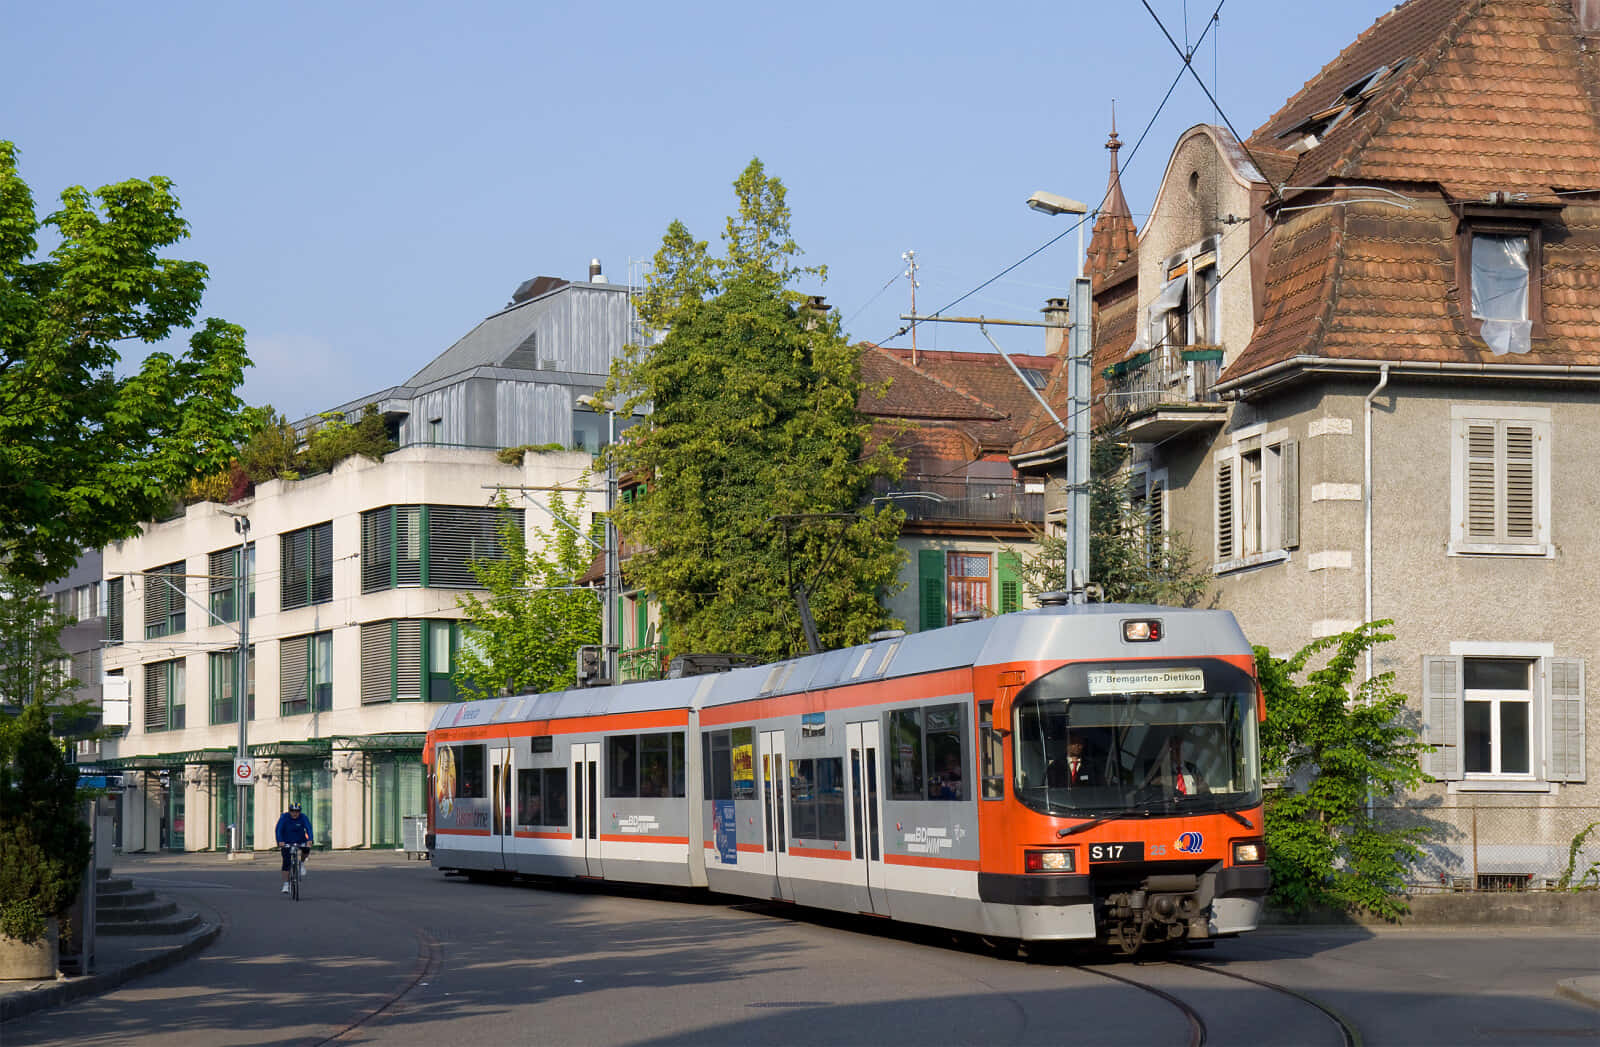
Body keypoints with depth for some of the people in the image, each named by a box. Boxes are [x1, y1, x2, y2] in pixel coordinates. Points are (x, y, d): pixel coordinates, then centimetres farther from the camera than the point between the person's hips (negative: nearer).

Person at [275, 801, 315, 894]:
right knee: (286, 862, -13)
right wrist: (280, 842, -42)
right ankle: (285, 884, -8)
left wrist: (309, 840, -43)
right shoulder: (284, 817, -18)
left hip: (300, 841, 1)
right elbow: (278, 830, -26)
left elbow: (309, 829, -25)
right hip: (286, 842, -1)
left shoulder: (303, 817, -16)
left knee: (306, 849, -29)